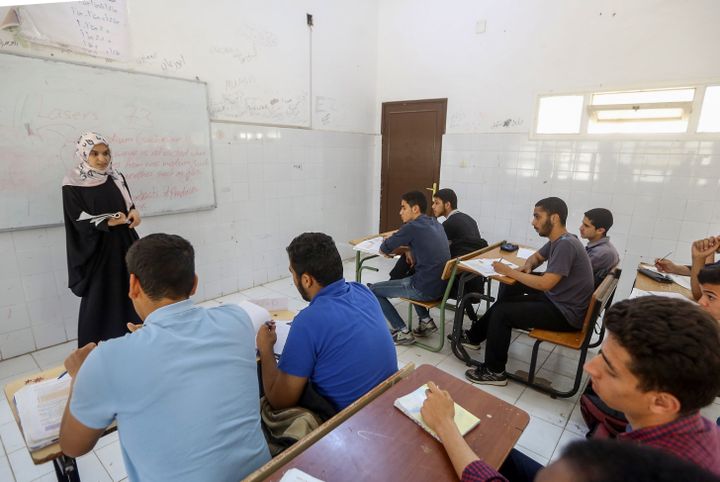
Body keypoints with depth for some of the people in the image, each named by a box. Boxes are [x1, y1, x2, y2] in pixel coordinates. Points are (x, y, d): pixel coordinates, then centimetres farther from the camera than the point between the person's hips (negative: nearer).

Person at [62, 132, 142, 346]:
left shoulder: (116, 178, 5)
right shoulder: (72, 185, -8)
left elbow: (129, 205, 11)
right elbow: (80, 222, -10)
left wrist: (133, 212, -11)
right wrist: (107, 223, -24)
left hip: (123, 244, 4)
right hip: (96, 249, -4)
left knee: (128, 293, 8)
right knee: (99, 298, 3)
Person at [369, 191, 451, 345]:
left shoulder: (412, 227, -14)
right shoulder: (435, 223, 9)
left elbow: (384, 249, -6)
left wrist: (392, 246, 16)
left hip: (426, 288, -8)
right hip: (442, 284, 8)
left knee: (373, 290, 6)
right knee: (409, 279, 37)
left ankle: (403, 332, 8)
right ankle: (426, 320, 27)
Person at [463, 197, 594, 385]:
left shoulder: (566, 245, -24)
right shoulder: (558, 240, 5)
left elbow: (545, 284, -30)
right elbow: (537, 257, 23)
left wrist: (509, 271, -20)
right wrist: (527, 267, 0)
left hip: (565, 313, -10)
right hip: (555, 300, 10)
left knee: (502, 312, -15)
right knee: (504, 300, 12)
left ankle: (494, 371, -2)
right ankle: (475, 336, 26)